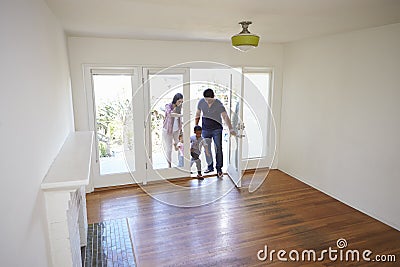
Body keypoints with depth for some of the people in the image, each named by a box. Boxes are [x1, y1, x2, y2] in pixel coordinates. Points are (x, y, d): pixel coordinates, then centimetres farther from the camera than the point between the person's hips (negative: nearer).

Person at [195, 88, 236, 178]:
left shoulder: (219, 104, -14)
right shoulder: (201, 102, -5)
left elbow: (225, 116, -20)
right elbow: (197, 115, 8)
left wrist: (230, 129, -30)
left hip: (217, 129, -3)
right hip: (205, 129, 3)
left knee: (218, 149, -4)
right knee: (207, 149, 10)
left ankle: (219, 168, 8)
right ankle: (210, 167, 26)